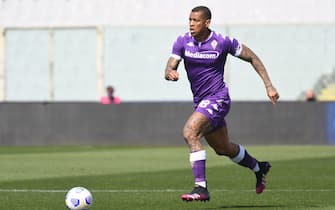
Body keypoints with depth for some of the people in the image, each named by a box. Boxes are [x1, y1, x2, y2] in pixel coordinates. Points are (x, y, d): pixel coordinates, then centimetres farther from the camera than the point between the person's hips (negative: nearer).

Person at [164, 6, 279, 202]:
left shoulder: (222, 42, -13)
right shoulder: (183, 42, -2)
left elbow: (252, 57, -2)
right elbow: (170, 67, -10)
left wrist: (269, 85, -4)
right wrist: (170, 73, -36)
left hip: (217, 99, -7)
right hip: (201, 101, 7)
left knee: (190, 132, -28)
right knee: (223, 148, 21)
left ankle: (201, 187, -29)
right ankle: (259, 168, 48)